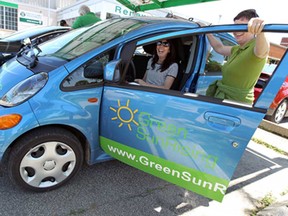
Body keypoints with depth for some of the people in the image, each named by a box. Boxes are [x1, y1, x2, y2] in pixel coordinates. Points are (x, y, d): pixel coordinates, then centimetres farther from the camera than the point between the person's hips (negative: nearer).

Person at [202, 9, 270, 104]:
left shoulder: (257, 46, -15)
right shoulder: (237, 49, 13)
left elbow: (261, 51, -39)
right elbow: (219, 48, 29)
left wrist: (259, 30, -58)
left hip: (237, 100, -9)